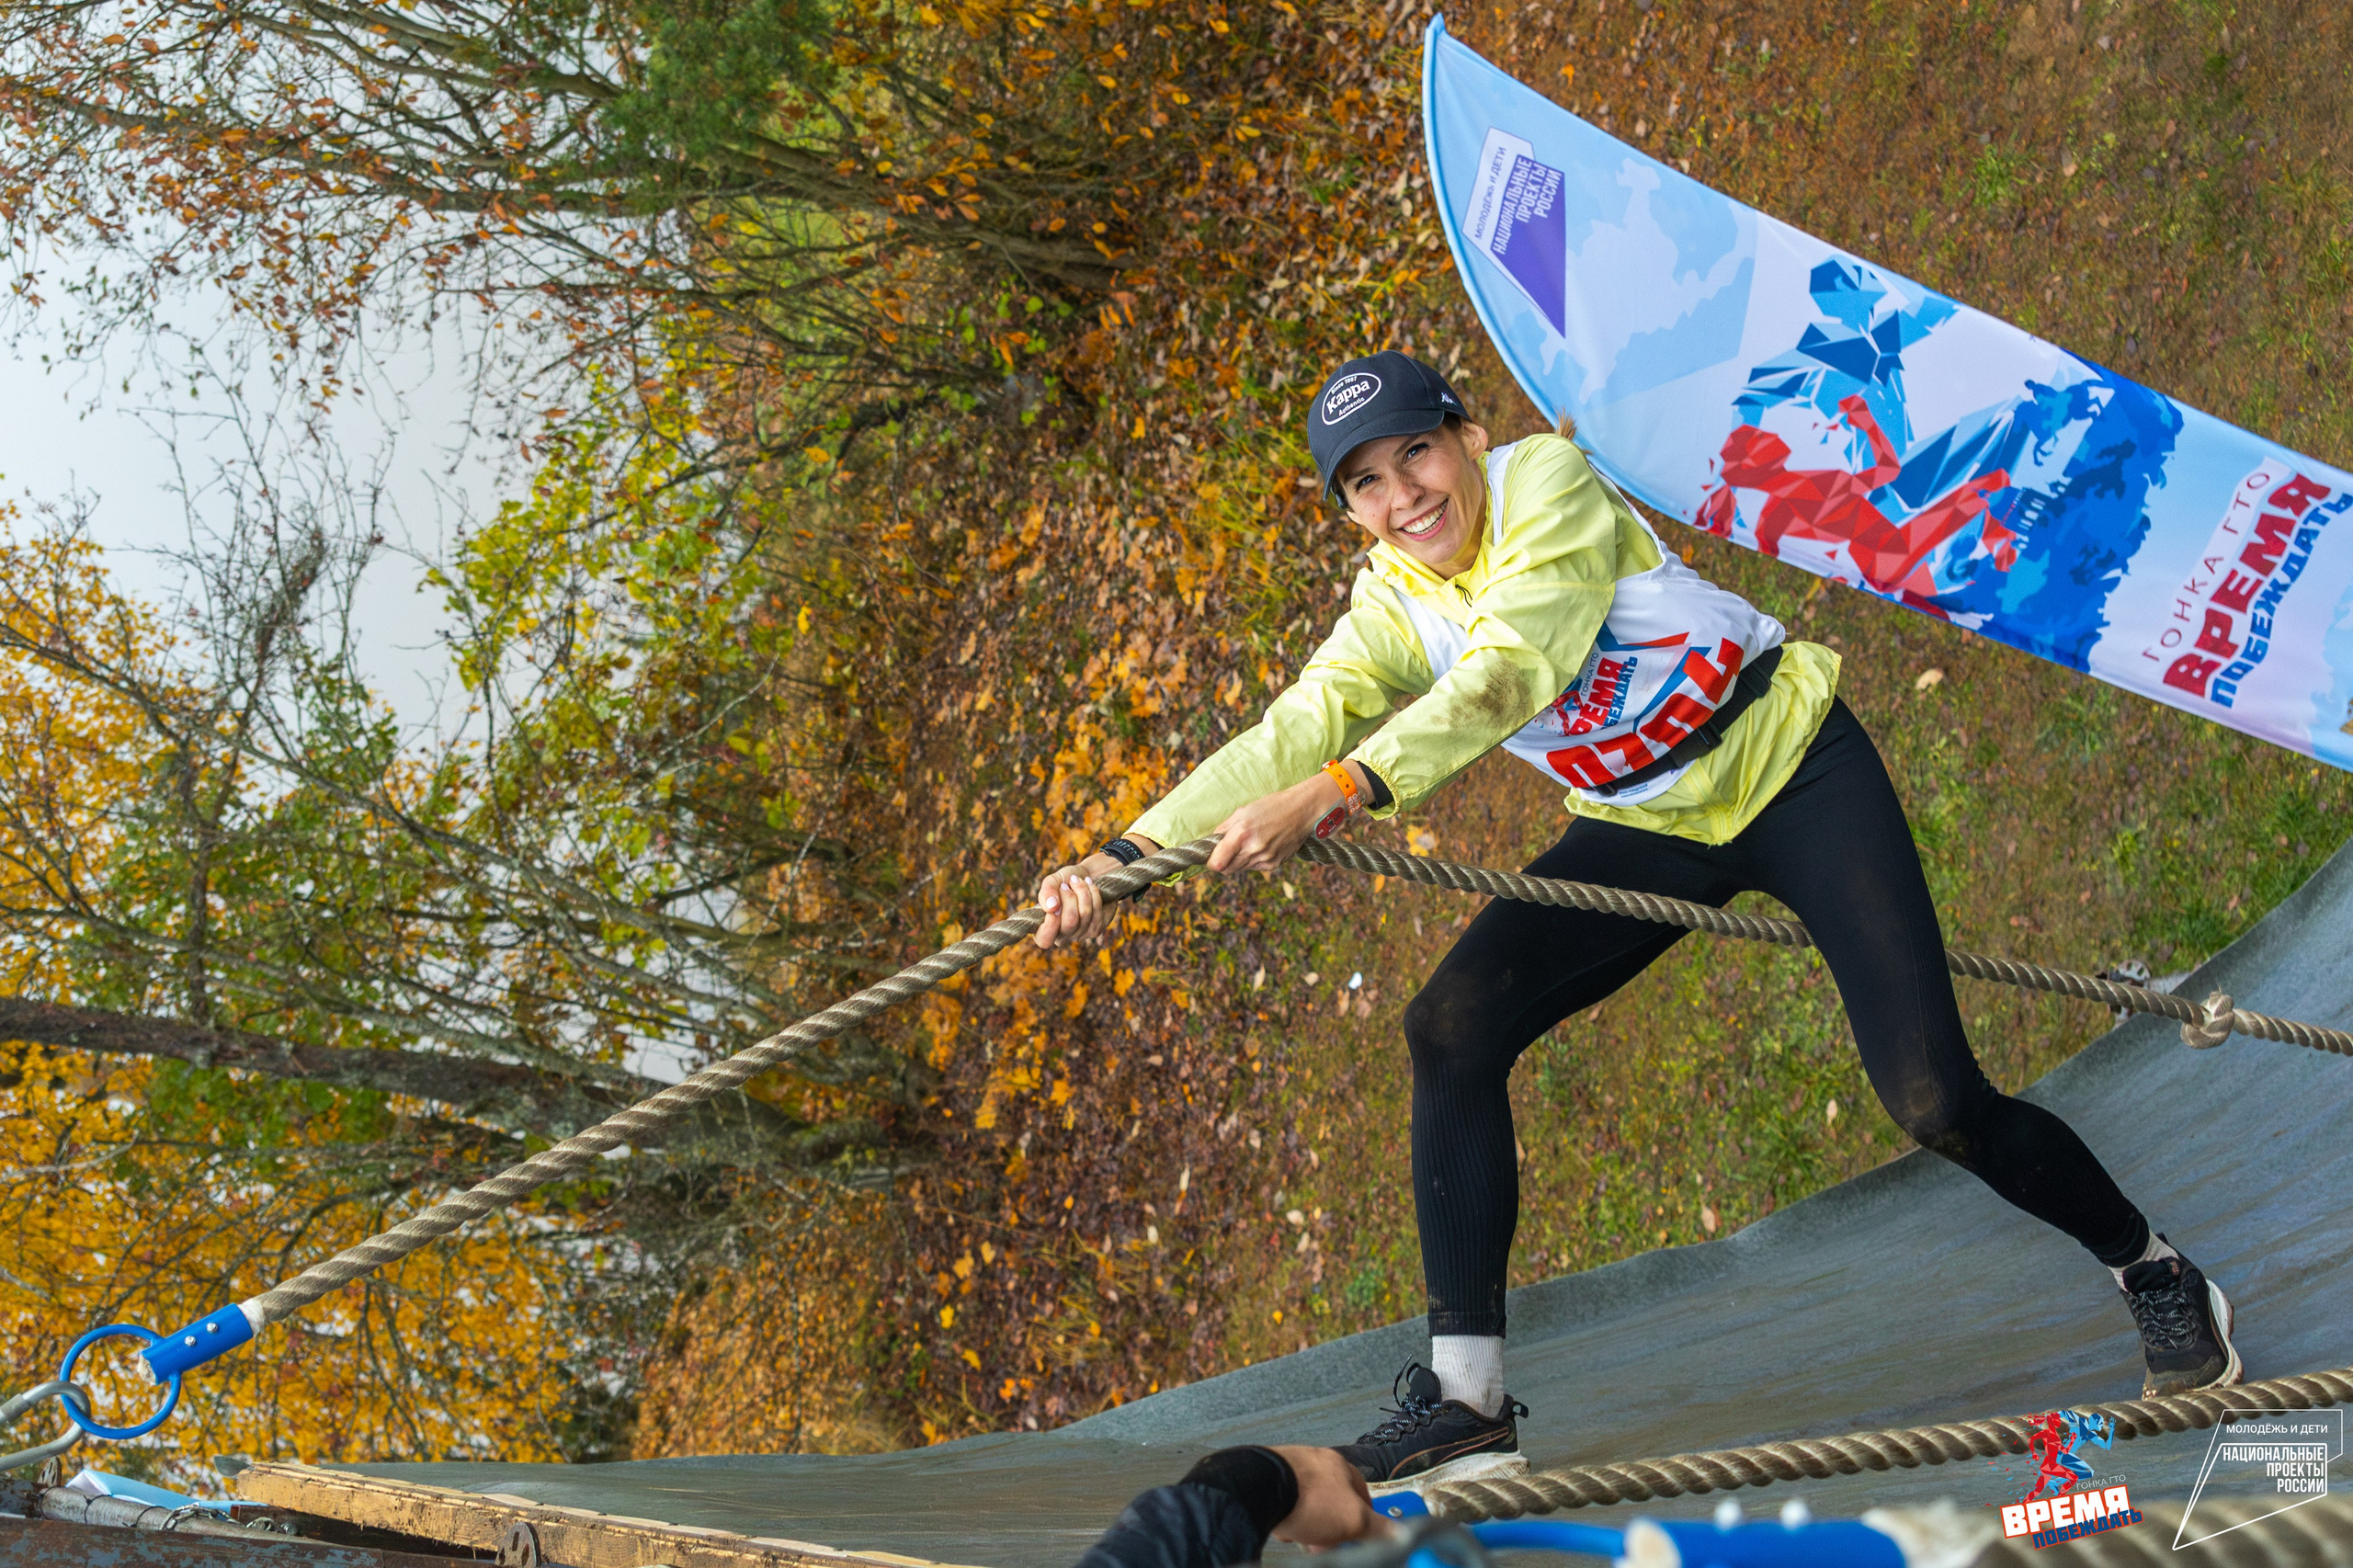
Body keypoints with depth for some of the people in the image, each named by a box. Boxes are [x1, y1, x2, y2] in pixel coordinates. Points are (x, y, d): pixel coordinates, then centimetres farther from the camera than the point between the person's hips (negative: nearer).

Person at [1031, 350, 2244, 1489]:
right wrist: (1122, 856, -34)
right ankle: (1465, 1395, -10)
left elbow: (1509, 673, -36)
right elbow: (1289, 739, -19)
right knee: (1452, 1028, -16)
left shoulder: (1548, 478, -22)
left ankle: (2153, 1273, 16)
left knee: (1935, 1104, -13)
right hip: (1645, 831, 5)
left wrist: (1340, 789, -49)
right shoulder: (1391, 610, -6)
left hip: (1797, 775, -5)